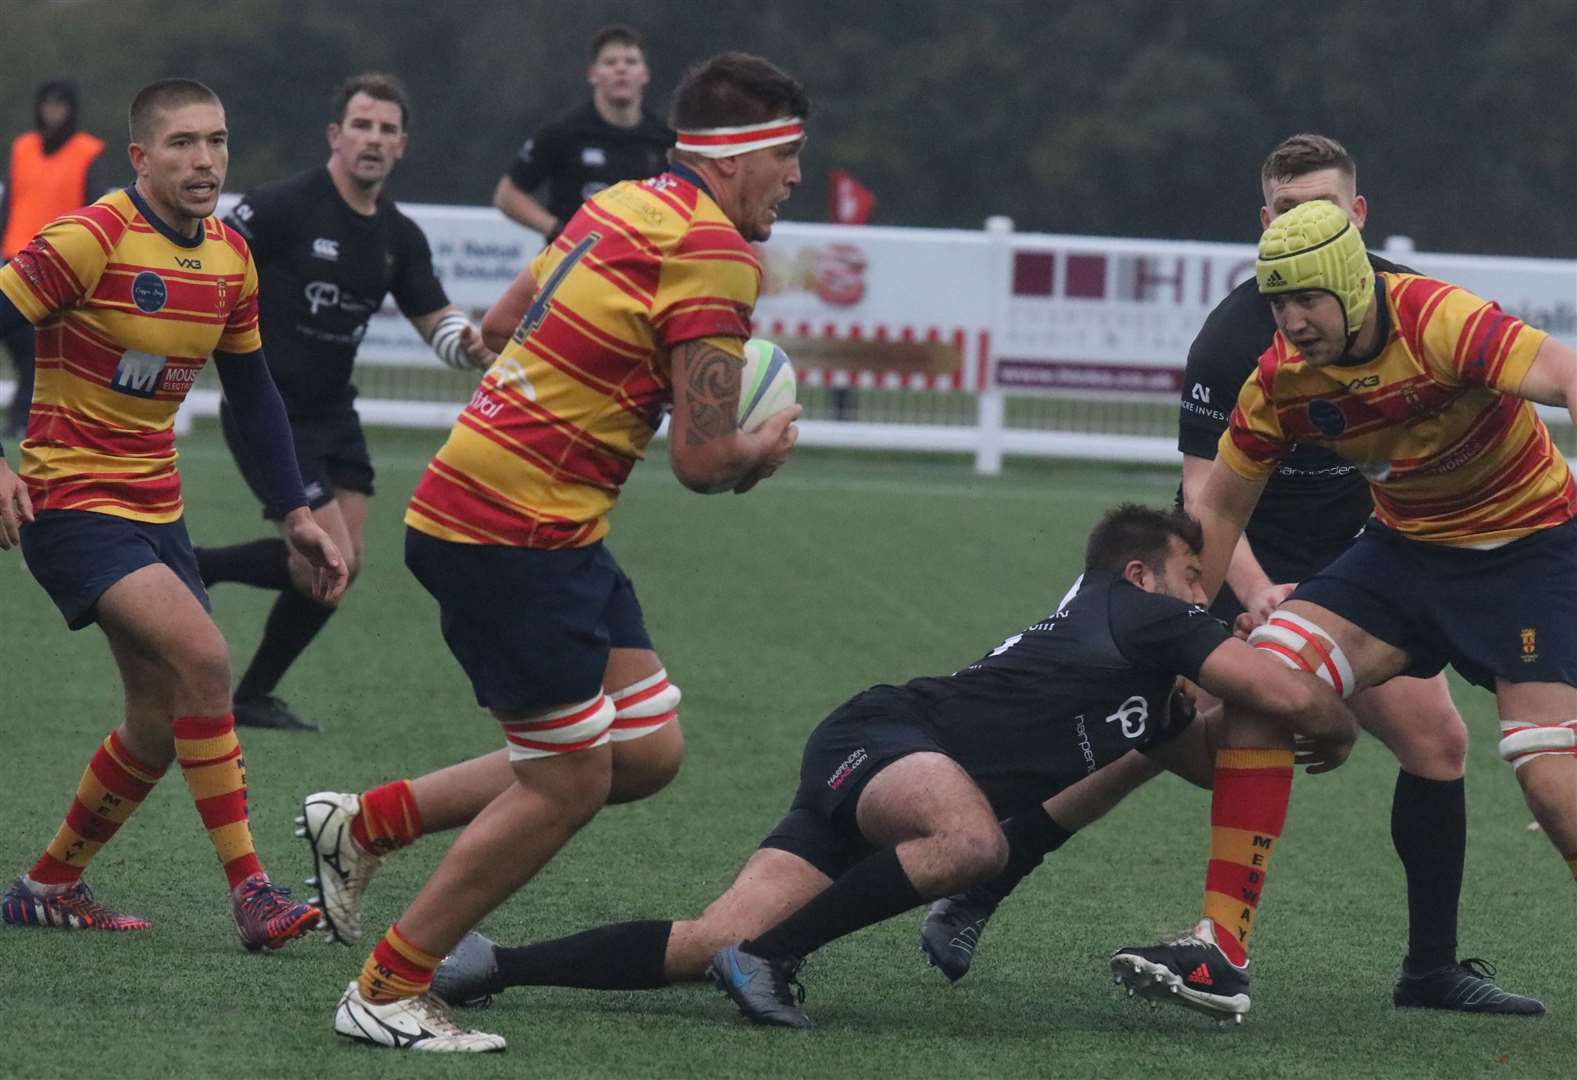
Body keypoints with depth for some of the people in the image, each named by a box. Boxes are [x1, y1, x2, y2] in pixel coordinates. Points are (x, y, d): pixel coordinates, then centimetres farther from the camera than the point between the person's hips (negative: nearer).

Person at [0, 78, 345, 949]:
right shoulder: (92, 240, -17)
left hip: (156, 509, 8)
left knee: (162, 721, 9)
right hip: (70, 504, -8)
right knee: (202, 656, -24)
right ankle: (249, 892, -20)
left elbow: (252, 392, 17)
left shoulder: (229, 257, 6)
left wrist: (294, 514, 12)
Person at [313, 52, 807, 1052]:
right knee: (572, 782, -2)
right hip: (515, 535, -10)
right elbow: (703, 460, -17)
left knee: (647, 751, 10)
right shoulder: (714, 256, -16)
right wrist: (765, 450, 4)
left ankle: (367, 822, 18)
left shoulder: (625, 206, 12)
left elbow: (497, 328, 23)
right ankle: (386, 993, 8)